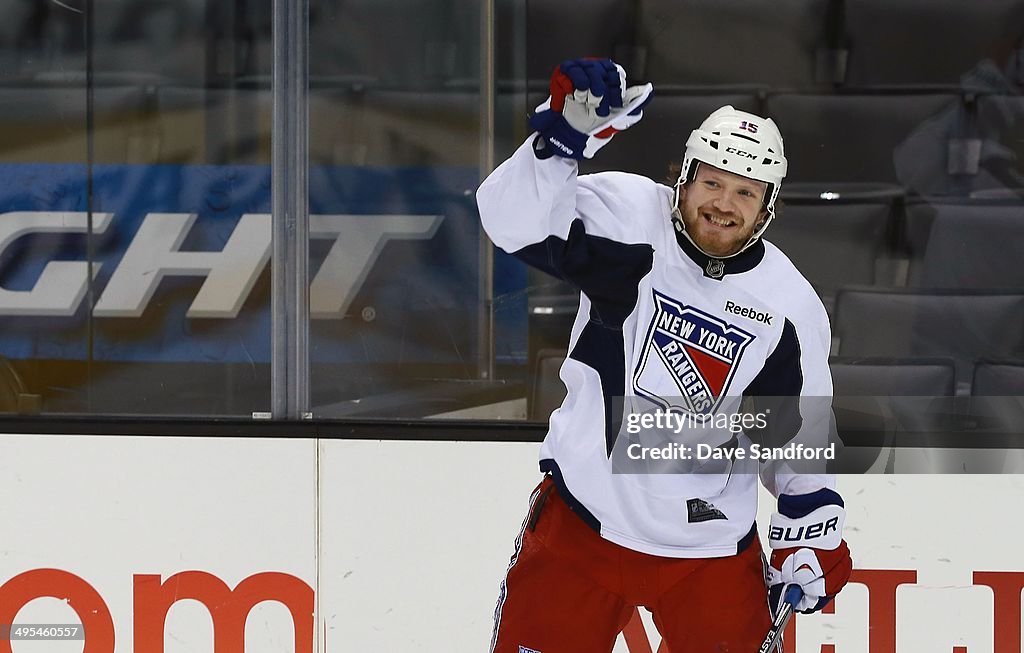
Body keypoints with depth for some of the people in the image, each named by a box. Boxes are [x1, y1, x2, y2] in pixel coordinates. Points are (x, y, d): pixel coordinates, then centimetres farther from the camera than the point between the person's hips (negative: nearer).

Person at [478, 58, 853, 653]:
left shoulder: (791, 307, -3)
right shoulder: (628, 217, -10)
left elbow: (796, 436, 7)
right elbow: (517, 219, -25)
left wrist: (812, 535, 1)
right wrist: (566, 133, -38)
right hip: (584, 516, -1)